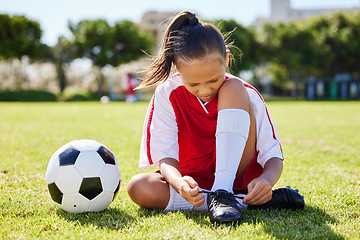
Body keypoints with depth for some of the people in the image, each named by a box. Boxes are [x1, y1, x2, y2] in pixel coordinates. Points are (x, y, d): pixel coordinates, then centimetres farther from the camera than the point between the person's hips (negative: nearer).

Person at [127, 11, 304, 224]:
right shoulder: (167, 94, -10)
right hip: (192, 182, 2)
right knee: (139, 187, -31)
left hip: (237, 177, -2)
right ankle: (241, 201, -24)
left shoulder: (247, 94, -12)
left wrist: (266, 180, -35)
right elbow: (166, 157, -15)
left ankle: (222, 194, -30)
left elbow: (273, 156, -11)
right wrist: (179, 182, -39)